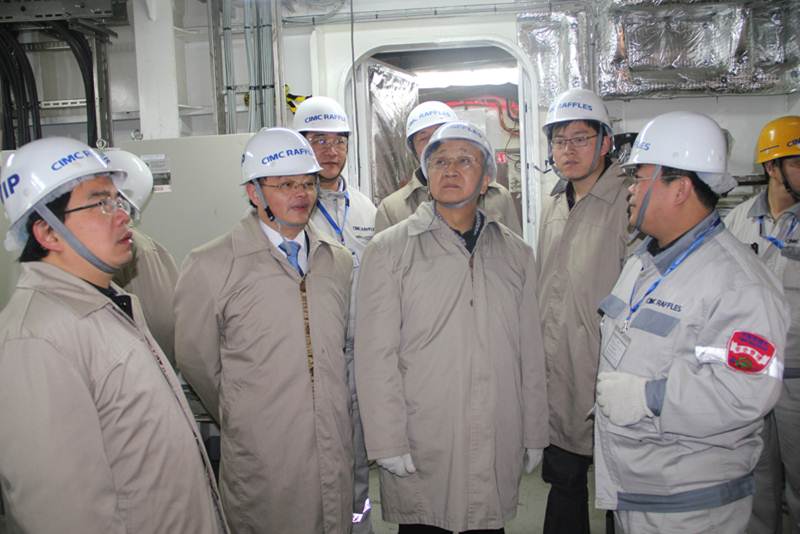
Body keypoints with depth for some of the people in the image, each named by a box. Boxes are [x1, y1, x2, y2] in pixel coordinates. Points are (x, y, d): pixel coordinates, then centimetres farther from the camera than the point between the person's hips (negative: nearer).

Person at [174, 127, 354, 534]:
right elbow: (197, 363, -2)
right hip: (262, 466, -4)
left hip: (337, 458, 4)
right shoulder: (209, 267, -10)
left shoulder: (338, 260, 6)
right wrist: (241, 422, 9)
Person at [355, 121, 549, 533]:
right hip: (420, 454, -3)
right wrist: (388, 444, -10)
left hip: (499, 450, 3)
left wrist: (534, 435, 11)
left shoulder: (515, 252, 8)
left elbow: (530, 351, 10)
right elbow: (375, 355, -7)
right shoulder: (388, 250, -3)